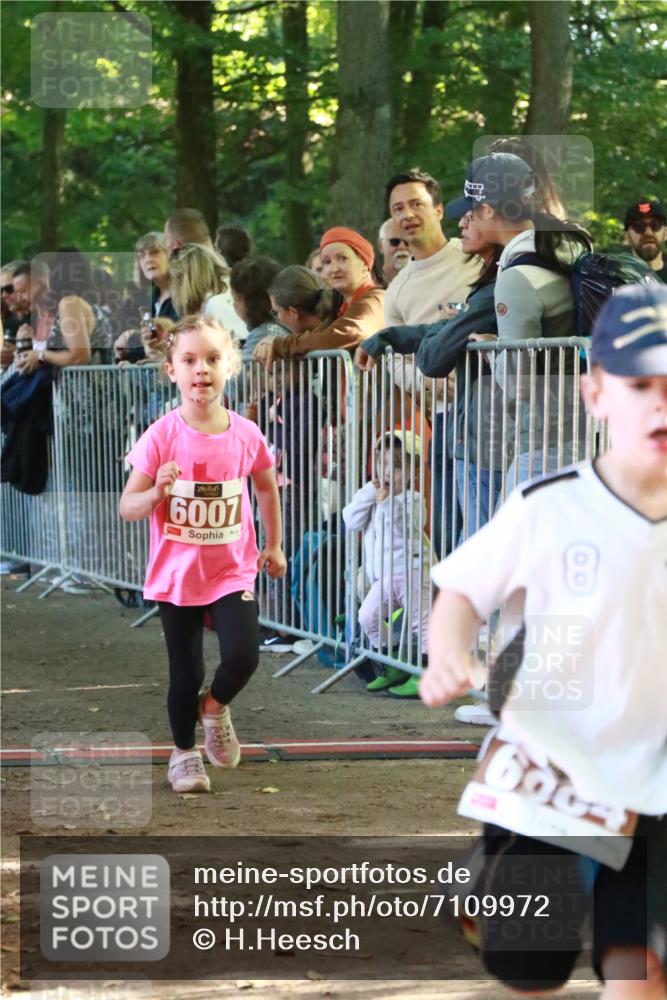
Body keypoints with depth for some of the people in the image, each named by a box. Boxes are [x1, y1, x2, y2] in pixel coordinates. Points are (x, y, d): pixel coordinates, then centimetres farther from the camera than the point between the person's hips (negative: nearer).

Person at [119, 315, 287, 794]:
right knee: (185, 672, 6)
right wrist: (157, 492, -30)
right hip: (177, 575, -1)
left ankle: (215, 707, 18)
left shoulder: (246, 435, -6)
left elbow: (267, 486, 14)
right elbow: (128, 507, -10)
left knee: (242, 657, -16)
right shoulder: (162, 437, -13)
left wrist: (274, 546, 19)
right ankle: (184, 752, 30)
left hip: (233, 570, 1)